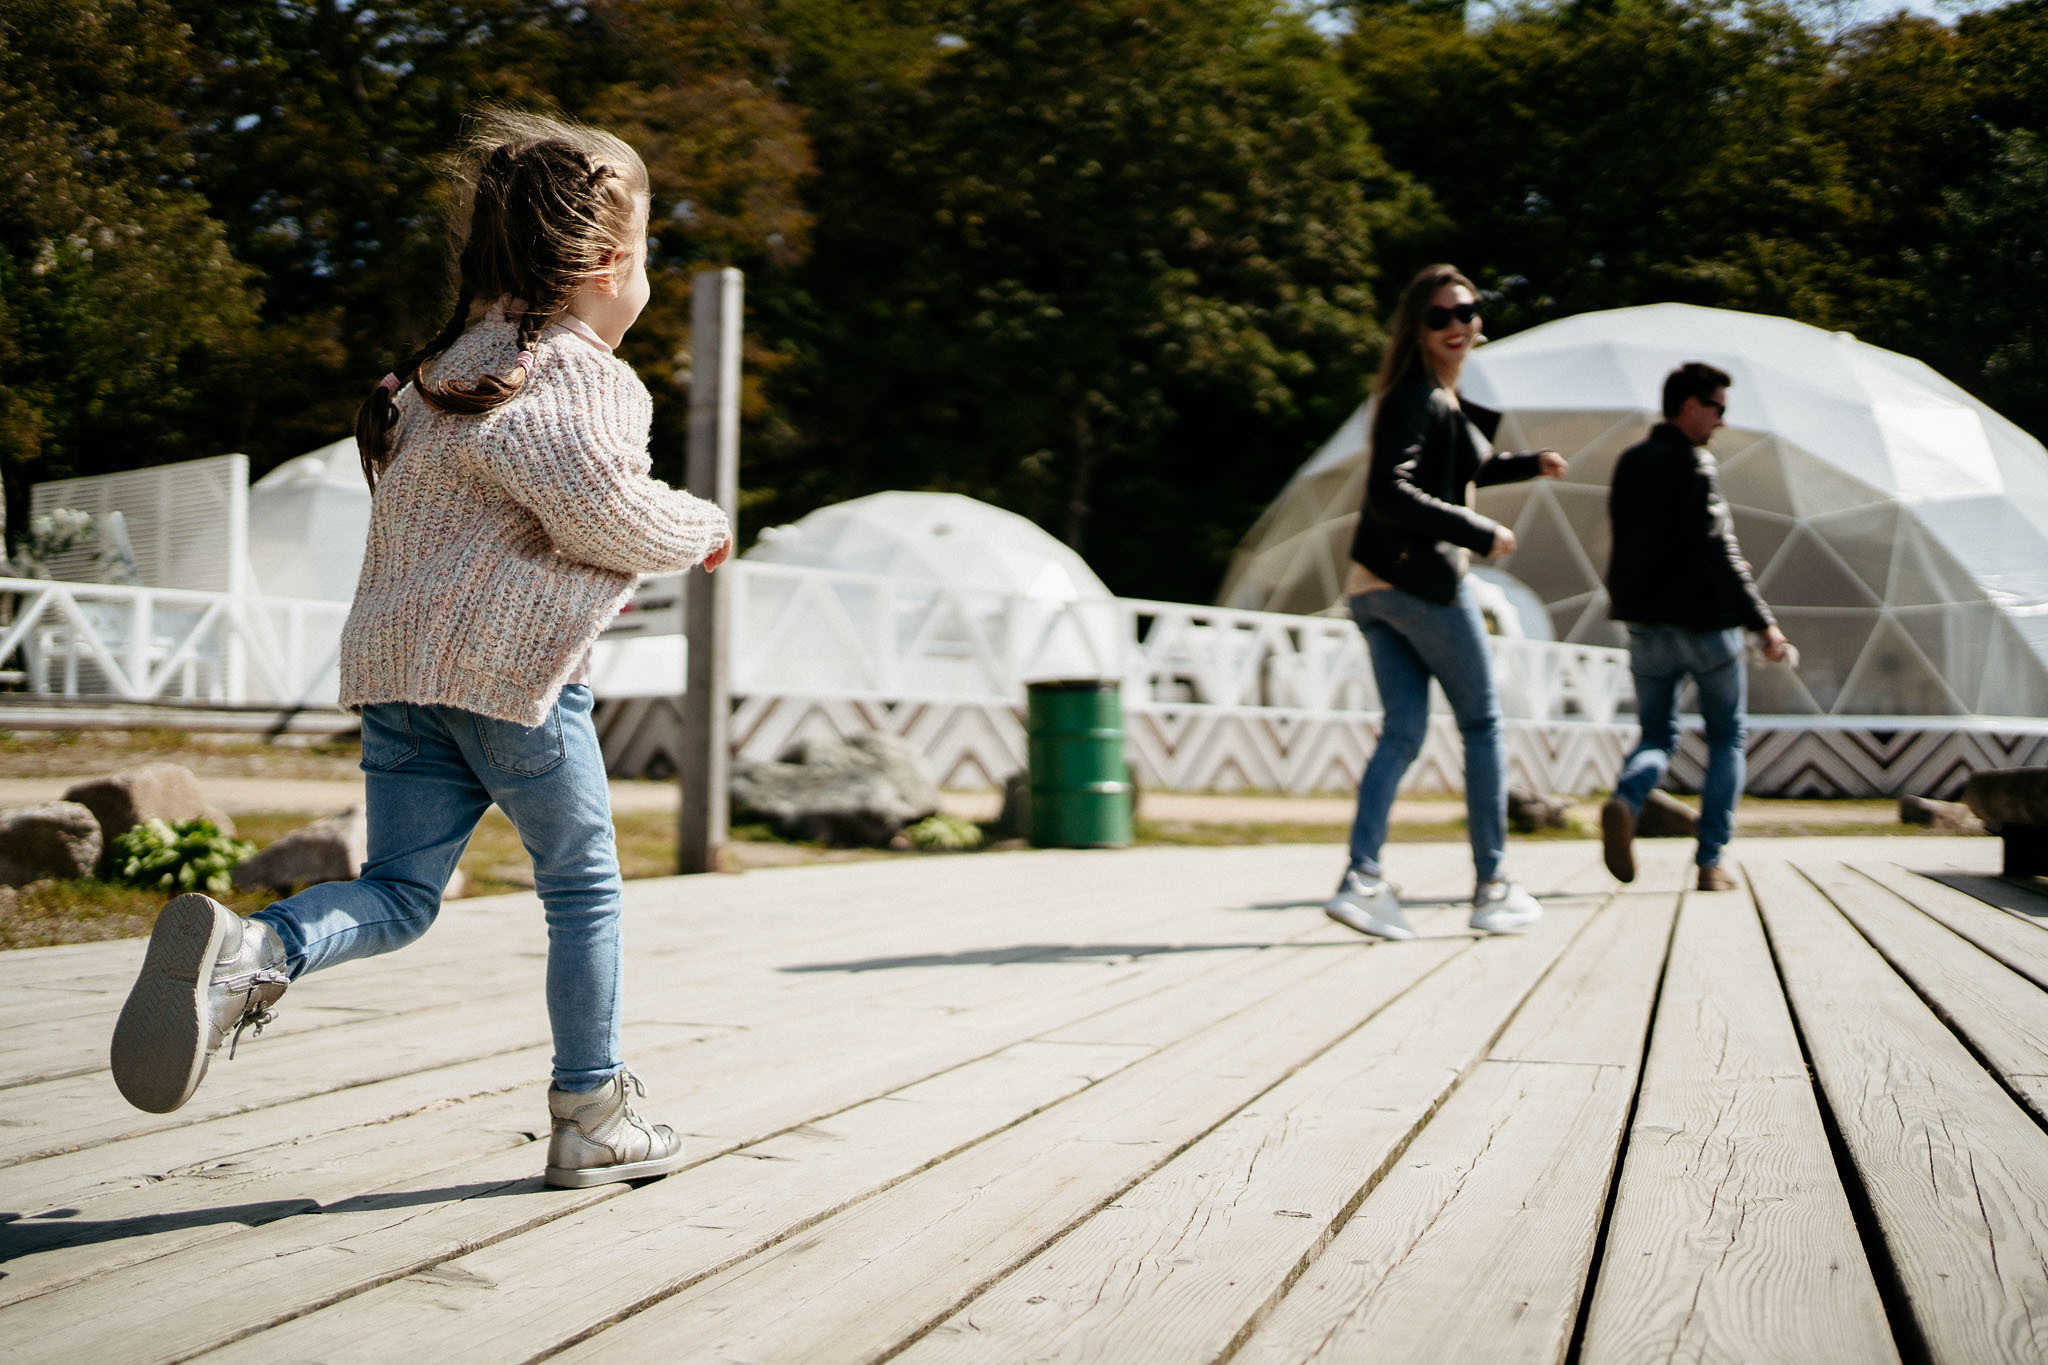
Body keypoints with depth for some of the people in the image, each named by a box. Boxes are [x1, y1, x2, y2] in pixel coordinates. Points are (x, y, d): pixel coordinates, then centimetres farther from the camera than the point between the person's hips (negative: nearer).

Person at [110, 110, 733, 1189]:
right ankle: (590, 1117, 16)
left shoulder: (440, 368, 19)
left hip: (394, 657, 7)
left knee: (399, 894, 9)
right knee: (583, 890, 9)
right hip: (513, 665, -7)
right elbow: (598, 507, -24)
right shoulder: (580, 376, -8)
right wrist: (701, 530, -6)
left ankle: (247, 952, -20)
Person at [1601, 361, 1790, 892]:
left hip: (1646, 624, 6)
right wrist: (1762, 621, -21)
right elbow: (1717, 550, -21)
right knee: (1727, 738, 10)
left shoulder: (1629, 463, 9)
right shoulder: (1692, 464, -13)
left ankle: (1625, 800, -20)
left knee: (1657, 734, 14)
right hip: (1704, 623, -6)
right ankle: (1710, 862, 5)